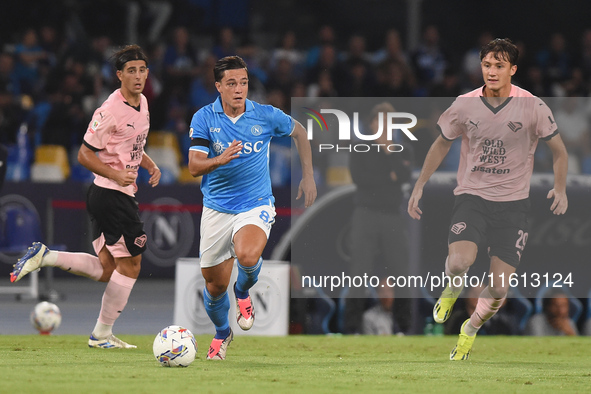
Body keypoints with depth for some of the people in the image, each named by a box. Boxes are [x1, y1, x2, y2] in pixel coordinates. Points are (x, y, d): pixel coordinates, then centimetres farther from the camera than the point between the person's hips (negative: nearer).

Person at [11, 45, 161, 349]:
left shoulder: (142, 103, 11)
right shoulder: (110, 110, -17)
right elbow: (84, 155, -14)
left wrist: (150, 165, 9)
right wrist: (116, 175, -25)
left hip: (104, 197, 9)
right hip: (112, 195, -9)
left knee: (106, 269, 11)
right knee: (130, 263, -3)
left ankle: (45, 256, 12)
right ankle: (102, 334, 6)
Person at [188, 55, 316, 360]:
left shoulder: (266, 116, -6)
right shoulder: (204, 118, -8)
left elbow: (298, 132, 14)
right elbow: (194, 166, -14)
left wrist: (308, 176, 12)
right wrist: (219, 160, -34)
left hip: (255, 205, -1)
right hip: (216, 208, 1)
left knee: (247, 256, -33)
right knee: (214, 286, 7)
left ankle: (243, 293, 3)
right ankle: (221, 334, 38)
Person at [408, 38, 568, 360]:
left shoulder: (532, 107, -8)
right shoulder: (465, 106, -4)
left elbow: (558, 150, 5)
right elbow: (442, 144, 14)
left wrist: (560, 189, -7)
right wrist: (419, 186, 13)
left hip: (513, 202, 0)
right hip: (471, 196, 0)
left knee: (499, 288, -6)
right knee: (459, 262, -27)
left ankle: (471, 330, 26)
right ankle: (452, 288, 12)